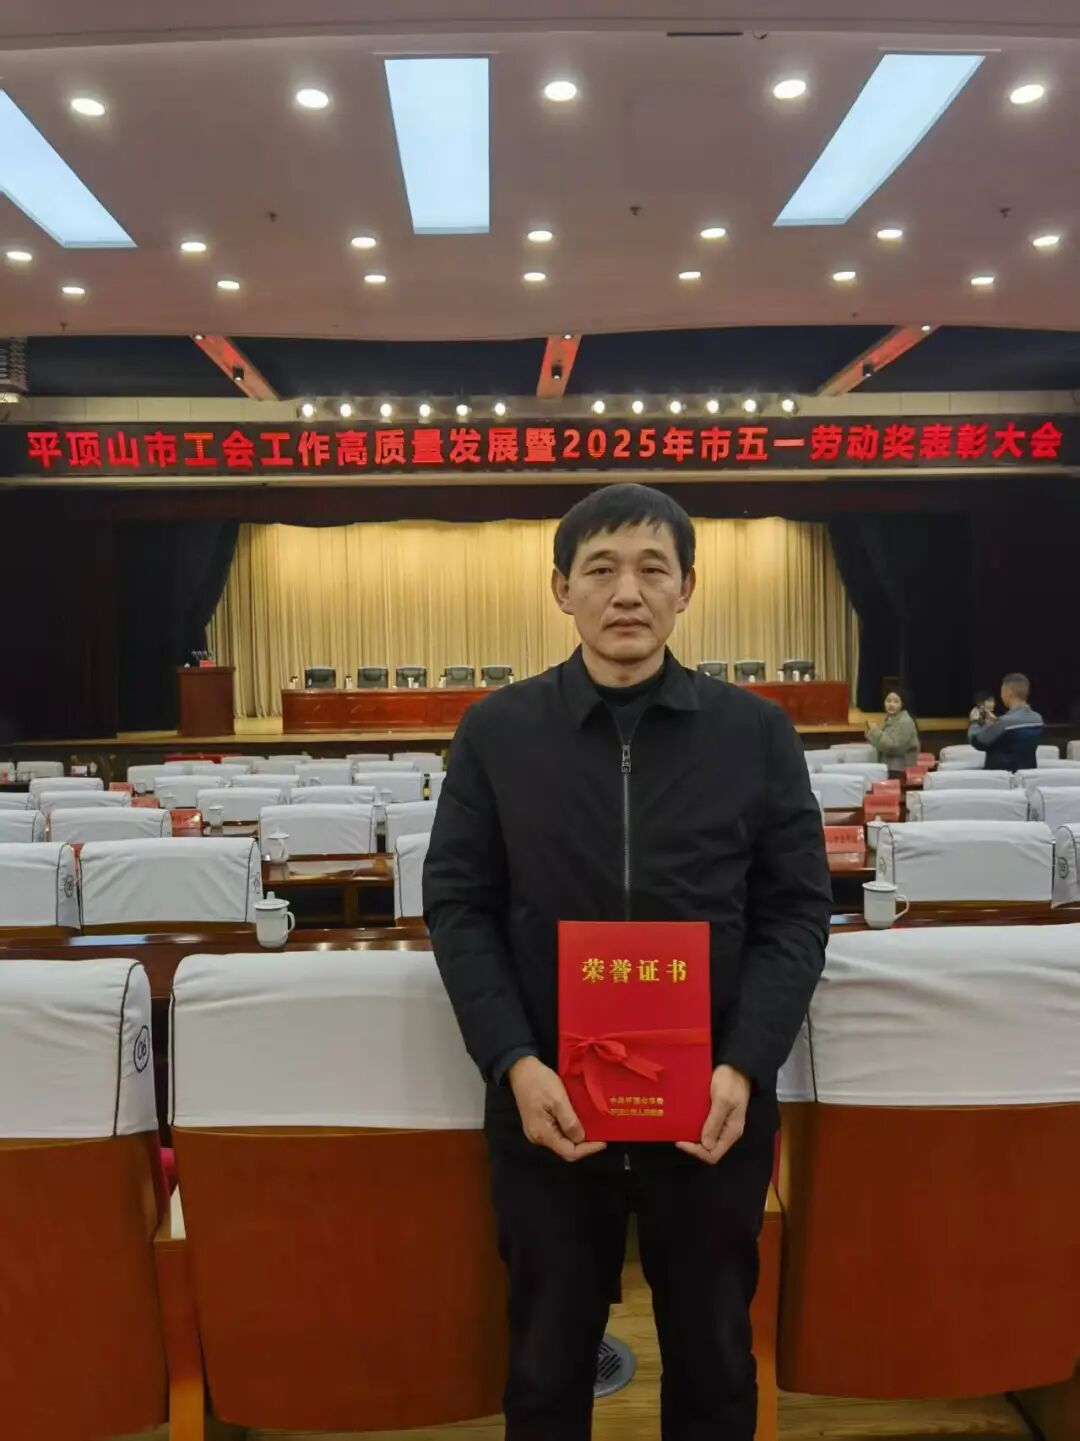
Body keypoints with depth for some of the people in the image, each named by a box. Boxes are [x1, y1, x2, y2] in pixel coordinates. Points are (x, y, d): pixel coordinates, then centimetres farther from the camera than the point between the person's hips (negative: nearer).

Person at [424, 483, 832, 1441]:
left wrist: (744, 1067, -14)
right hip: (549, 1099, 0)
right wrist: (515, 1063, -14)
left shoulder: (756, 733, -1)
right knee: (549, 1359, 17)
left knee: (713, 1355, 19)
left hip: (713, 1099, 1)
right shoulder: (496, 733, -1)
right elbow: (458, 906, -1)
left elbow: (796, 910, -1)